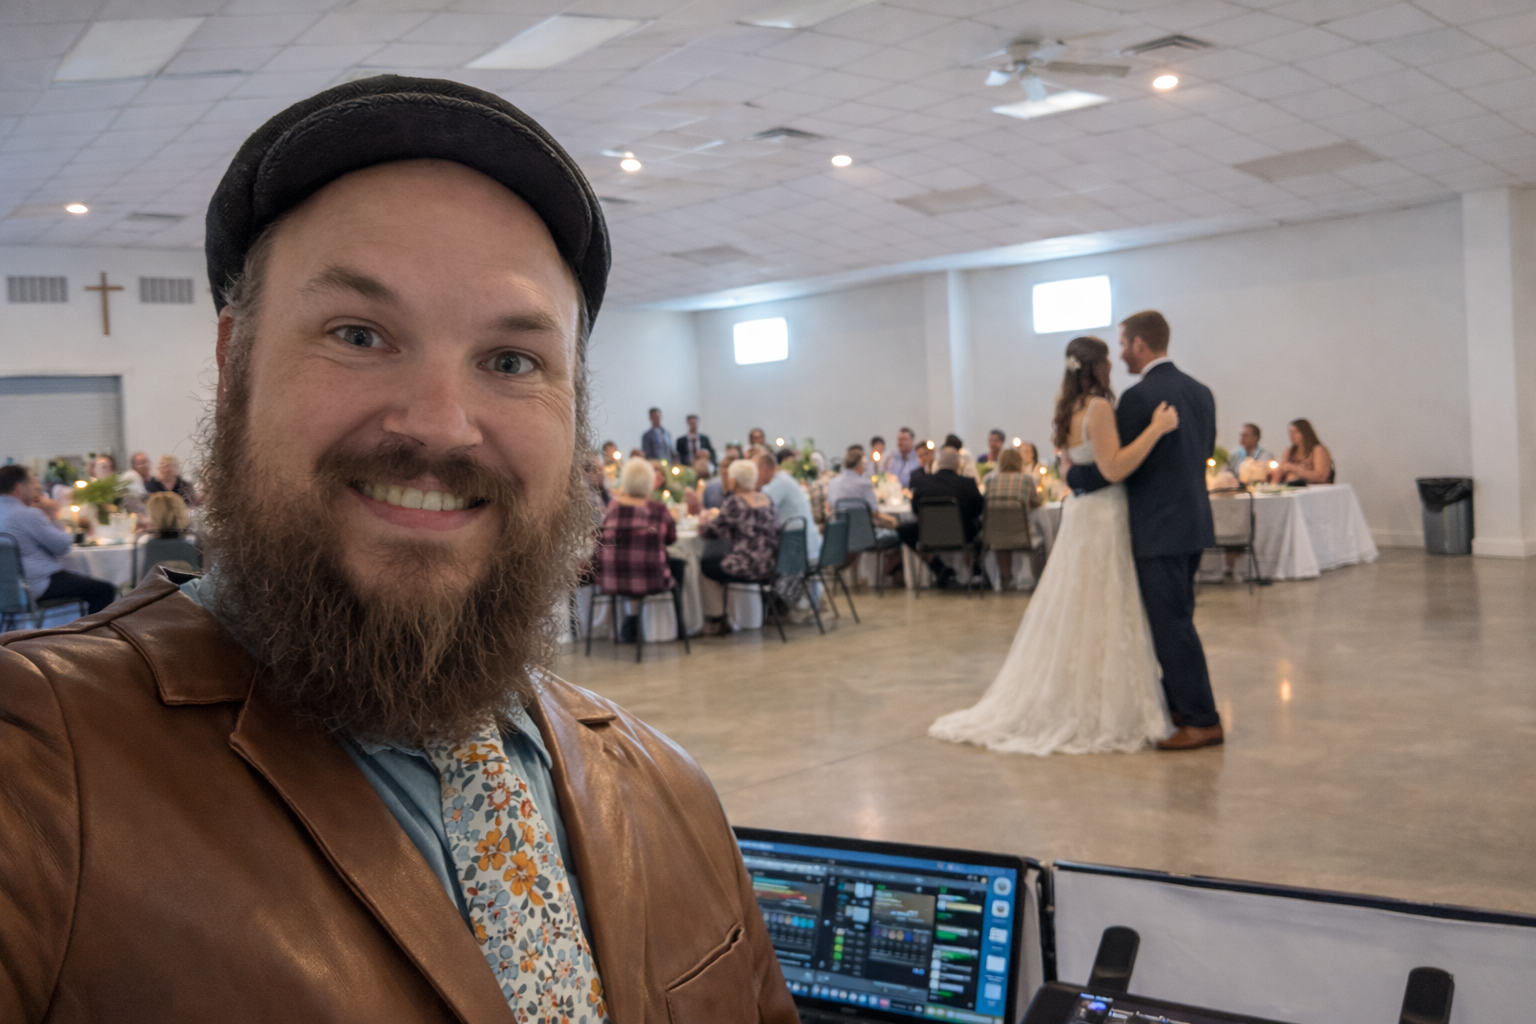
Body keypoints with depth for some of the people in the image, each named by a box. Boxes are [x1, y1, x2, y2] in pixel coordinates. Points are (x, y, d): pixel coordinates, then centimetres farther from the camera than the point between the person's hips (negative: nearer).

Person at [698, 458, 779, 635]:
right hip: (769, 565, 8)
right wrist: (717, 516, 25)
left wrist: (704, 520, 16)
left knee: (703, 565, 17)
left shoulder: (734, 502, -14)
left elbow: (708, 530, -7)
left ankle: (716, 621, 25)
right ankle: (722, 617, 34)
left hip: (746, 567, -8)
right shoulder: (768, 500, 7)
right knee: (718, 560, 29)